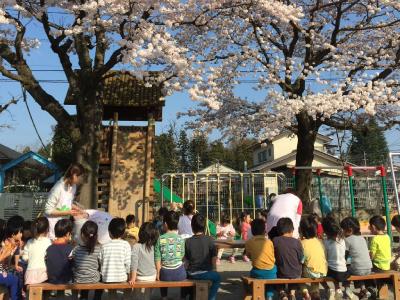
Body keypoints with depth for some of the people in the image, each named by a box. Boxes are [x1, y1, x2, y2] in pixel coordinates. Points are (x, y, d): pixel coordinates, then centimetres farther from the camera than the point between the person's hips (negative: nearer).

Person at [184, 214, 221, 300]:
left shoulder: (188, 241, -8)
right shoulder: (209, 239, -11)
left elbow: (186, 260, -4)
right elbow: (214, 258, -7)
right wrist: (214, 270, 10)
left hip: (191, 274, 2)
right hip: (205, 273, -1)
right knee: (217, 277, 29)